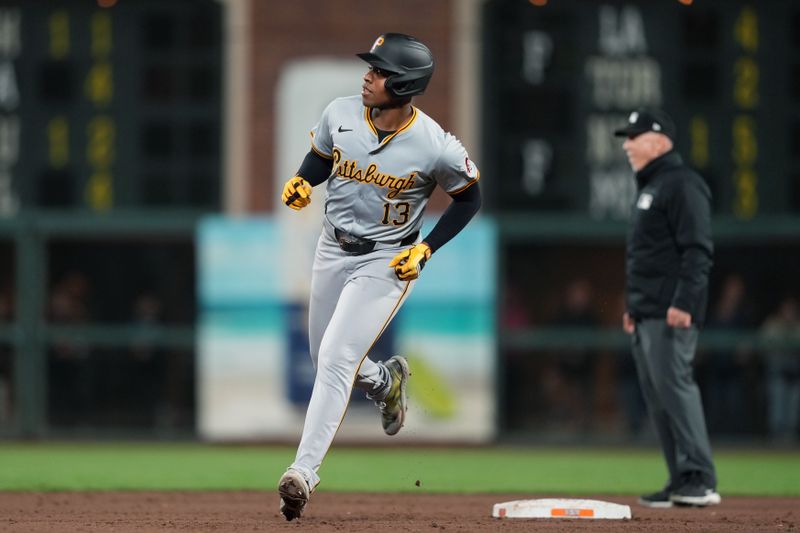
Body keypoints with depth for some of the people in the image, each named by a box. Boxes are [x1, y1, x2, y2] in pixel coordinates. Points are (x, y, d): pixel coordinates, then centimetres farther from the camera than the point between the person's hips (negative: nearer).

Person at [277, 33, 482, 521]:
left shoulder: (436, 146, -23)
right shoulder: (341, 114, -11)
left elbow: (469, 198, -5)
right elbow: (320, 158, 10)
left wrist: (425, 249, -14)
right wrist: (302, 183, -12)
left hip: (387, 261, -6)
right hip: (334, 249, 6)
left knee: (336, 359, -17)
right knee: (326, 358, 18)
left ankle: (303, 472, -17)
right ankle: (386, 382, 52)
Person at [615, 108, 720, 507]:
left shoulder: (682, 184, -9)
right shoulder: (648, 187, 22)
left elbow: (698, 250, -17)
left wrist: (683, 302, -24)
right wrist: (631, 305, 23)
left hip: (671, 314, -10)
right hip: (645, 314, 10)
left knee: (674, 385, -16)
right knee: (657, 397, 8)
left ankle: (699, 480, -18)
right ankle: (681, 483, 10)